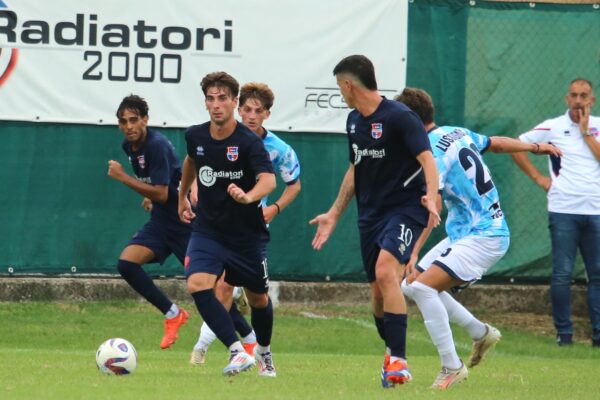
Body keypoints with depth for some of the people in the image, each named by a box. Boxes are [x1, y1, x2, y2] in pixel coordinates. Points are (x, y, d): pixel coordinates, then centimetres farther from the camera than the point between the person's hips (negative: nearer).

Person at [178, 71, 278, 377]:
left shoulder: (249, 142, -21)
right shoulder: (195, 136, -5)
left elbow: (268, 180, -37)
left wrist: (249, 197, -57)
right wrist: (183, 197, 29)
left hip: (247, 234, -3)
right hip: (207, 229, 3)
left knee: (258, 297, 13)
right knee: (197, 285, -23)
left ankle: (264, 352, 42)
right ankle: (238, 352, -23)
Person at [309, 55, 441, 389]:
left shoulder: (399, 117, -14)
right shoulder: (354, 121, 12)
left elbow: (427, 159, -22)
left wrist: (431, 195, -40)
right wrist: (334, 215, 28)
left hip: (405, 208, -8)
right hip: (370, 215, 8)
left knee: (385, 271, -26)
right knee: (378, 290, 6)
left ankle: (399, 361, -27)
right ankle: (392, 354, 25)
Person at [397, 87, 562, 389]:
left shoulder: (432, 154, -19)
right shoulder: (458, 133, 8)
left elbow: (432, 209, -28)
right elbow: (497, 143, 25)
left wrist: (414, 253, -33)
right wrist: (536, 147, 43)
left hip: (482, 237, -10)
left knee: (421, 285, -25)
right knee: (411, 286, 12)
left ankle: (452, 367, -20)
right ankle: (481, 333, 26)